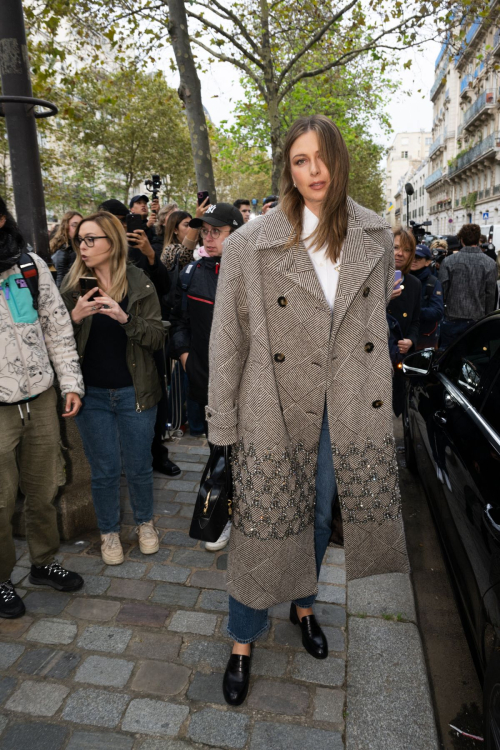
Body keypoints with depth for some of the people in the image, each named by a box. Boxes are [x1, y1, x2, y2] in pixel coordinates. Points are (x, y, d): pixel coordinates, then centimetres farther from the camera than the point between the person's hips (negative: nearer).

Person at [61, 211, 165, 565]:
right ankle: (109, 532, 32)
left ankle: (145, 522, 36)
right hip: (92, 393, 1)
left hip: (134, 391, -1)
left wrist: (125, 318, -24)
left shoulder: (139, 283, -4)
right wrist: (75, 317, -19)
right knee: (104, 470, 11)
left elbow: (157, 338, -8)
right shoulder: (73, 285, -1)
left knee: (139, 466, 12)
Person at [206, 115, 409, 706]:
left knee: (318, 513, 19)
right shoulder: (250, 243, -8)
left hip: (349, 407, 4)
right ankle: (242, 642, 29)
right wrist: (223, 420, -6)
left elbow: (377, 319, 12)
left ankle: (302, 603, 47)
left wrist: (378, 398, 9)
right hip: (274, 409, -3)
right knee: (265, 522, 6)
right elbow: (227, 336, -6)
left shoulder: (375, 236, 3)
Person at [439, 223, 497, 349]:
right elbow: (490, 295, -4)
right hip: (476, 320, 1)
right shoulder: (490, 264, -5)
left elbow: (442, 290, -5)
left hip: (451, 319, 0)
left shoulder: (448, 261, -7)